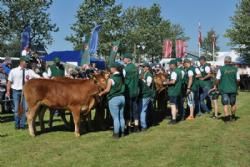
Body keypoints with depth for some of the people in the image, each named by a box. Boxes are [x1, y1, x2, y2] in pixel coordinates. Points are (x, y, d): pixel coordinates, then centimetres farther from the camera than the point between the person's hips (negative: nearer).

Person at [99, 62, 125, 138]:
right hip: (122, 97, 6)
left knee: (116, 117, -1)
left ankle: (116, 134, 5)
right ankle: (122, 132, 22)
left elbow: (107, 90, -9)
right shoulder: (122, 77, 3)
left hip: (114, 99, -6)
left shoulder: (111, 79, -15)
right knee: (121, 117, 14)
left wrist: (101, 93, 7)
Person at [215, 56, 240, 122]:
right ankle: (233, 117, 31)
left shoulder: (221, 69, -9)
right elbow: (238, 80, -1)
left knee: (225, 104, 2)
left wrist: (216, 86, 7)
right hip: (233, 89, 3)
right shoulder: (235, 69, -1)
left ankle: (226, 117, -6)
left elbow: (218, 79, -9)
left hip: (224, 89, -3)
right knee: (233, 103, 17)